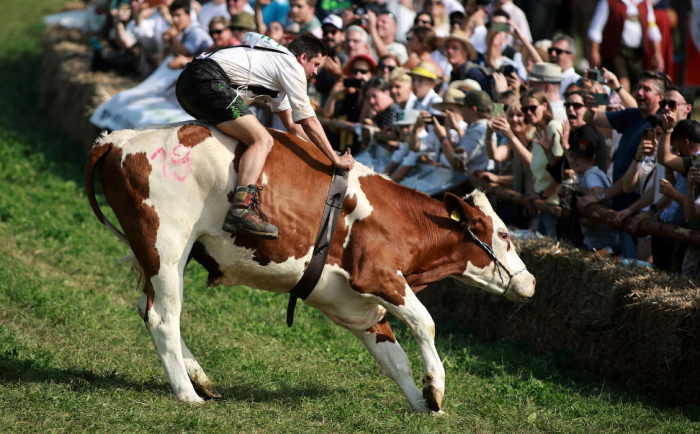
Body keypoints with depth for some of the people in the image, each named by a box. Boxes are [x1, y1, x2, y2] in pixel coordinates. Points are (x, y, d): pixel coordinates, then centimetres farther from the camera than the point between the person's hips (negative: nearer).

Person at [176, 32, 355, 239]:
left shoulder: (275, 63, 32)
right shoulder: (292, 65, 3)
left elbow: (292, 124, 37)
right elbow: (309, 122, 1)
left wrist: (320, 152, 34)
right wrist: (335, 159, 7)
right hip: (207, 82, -11)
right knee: (262, 140, -19)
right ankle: (242, 209, -38)